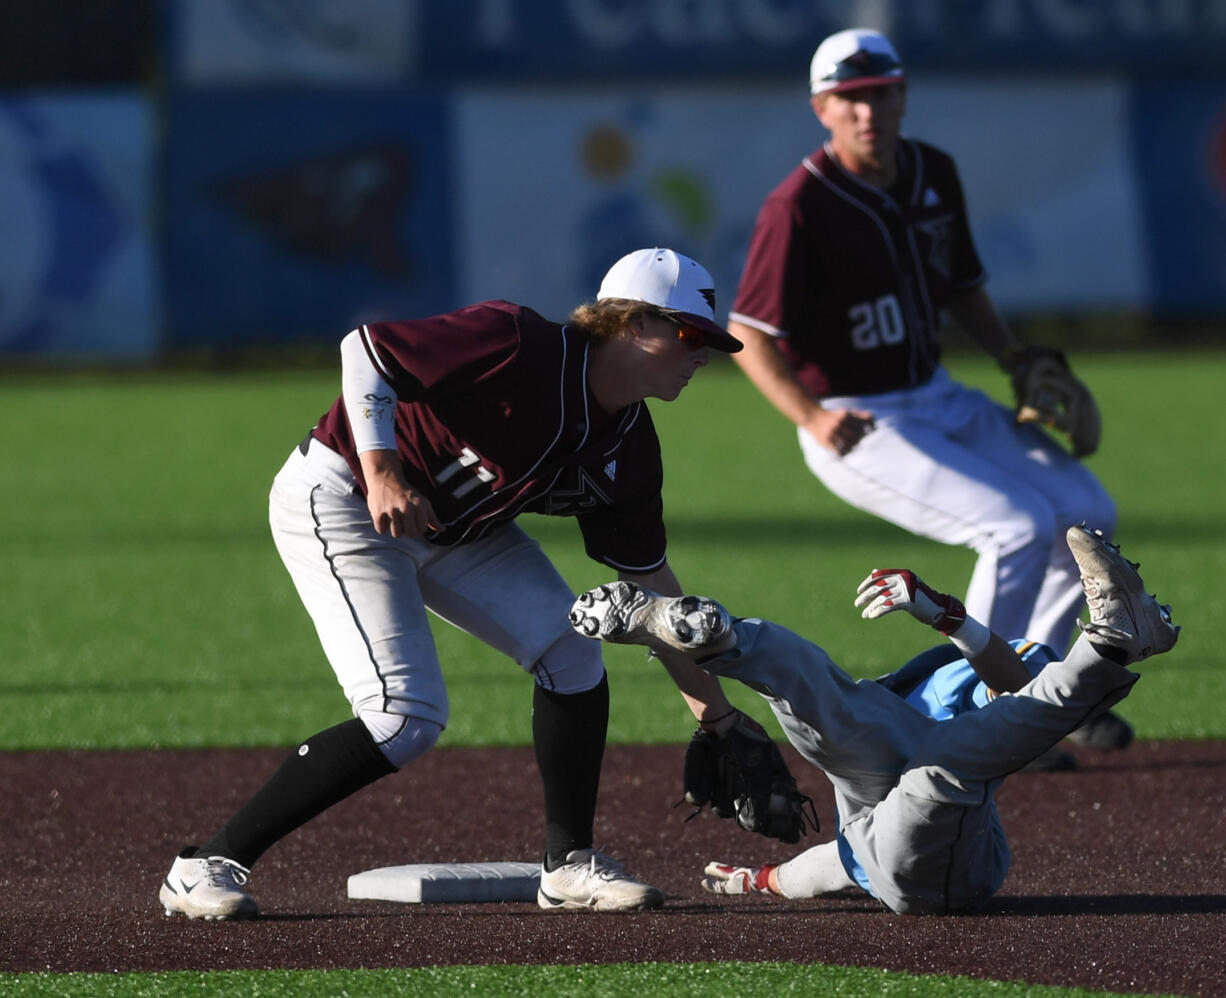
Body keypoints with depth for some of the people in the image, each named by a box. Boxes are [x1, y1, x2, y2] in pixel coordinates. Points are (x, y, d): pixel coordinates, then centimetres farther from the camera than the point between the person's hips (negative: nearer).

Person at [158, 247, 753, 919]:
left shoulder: (630, 452, -2)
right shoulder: (522, 348, -27)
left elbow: (647, 581, 9)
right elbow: (366, 347, -27)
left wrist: (710, 704, 9)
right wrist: (381, 471, -36)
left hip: (455, 531, 9)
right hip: (340, 504, -9)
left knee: (572, 653, -2)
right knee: (406, 718, -20)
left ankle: (569, 864, 10)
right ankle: (207, 866, -15)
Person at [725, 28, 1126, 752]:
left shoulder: (933, 174, 3)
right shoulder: (800, 207, -20)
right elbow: (747, 334, -20)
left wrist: (1022, 364, 4)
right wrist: (813, 418, -33)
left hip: (939, 399, 8)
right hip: (859, 429, -8)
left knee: (1086, 510, 7)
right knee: (1018, 528, -22)